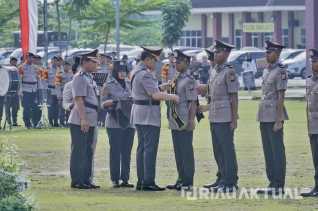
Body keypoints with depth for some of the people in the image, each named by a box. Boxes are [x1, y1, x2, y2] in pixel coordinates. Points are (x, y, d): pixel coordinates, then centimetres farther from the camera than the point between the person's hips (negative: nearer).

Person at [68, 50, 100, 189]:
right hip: (79, 122, -10)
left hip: (89, 122, 10)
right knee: (79, 152, -5)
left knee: (88, 152, 13)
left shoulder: (89, 78, 17)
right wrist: (83, 119, -23)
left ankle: (86, 180, 19)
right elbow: (79, 100, -19)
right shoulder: (80, 78, -13)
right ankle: (77, 181, -2)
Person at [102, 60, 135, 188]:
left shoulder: (129, 84, 14)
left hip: (129, 121, 5)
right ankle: (115, 179, -1)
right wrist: (113, 101, -20)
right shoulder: (108, 85, 0)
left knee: (127, 151, 4)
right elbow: (103, 103, -2)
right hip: (114, 122, -5)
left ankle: (125, 179, 7)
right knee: (115, 151, -4)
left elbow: (134, 98, 22)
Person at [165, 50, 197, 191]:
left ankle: (188, 182, -1)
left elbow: (193, 102, -13)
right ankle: (181, 180, 18)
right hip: (174, 123, 9)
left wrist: (191, 121, -18)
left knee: (186, 152, -4)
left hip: (185, 124, -9)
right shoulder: (175, 80, 15)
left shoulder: (189, 81, -10)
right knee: (178, 153, 12)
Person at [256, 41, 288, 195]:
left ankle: (279, 186, -3)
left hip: (274, 117, -9)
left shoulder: (280, 71, -11)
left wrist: (279, 120, -19)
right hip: (264, 117, 9)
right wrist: (261, 119, 18)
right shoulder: (266, 71, 16)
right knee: (268, 151, 11)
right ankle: (272, 183, 17)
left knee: (277, 151, -5)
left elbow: (281, 96, -15)